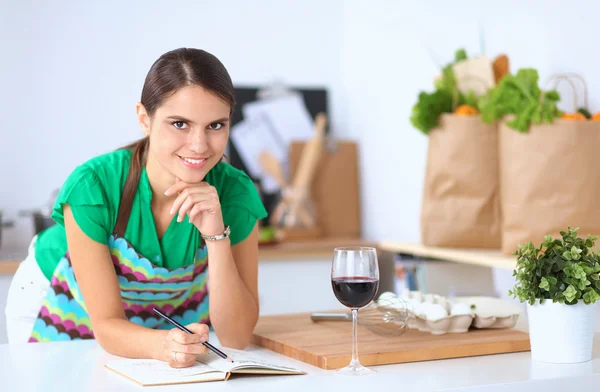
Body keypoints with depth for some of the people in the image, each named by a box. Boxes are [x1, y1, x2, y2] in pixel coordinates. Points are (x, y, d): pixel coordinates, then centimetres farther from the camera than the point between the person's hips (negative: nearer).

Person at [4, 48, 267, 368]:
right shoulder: (94, 187, -31)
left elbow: (235, 337, -25)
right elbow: (107, 325, -27)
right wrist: (162, 344, -49)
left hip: (172, 310, 2)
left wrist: (217, 234, -37)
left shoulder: (235, 193, -25)